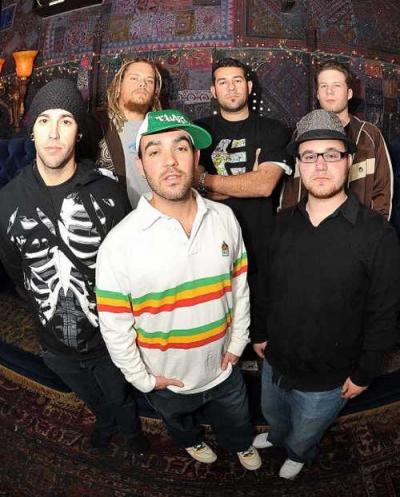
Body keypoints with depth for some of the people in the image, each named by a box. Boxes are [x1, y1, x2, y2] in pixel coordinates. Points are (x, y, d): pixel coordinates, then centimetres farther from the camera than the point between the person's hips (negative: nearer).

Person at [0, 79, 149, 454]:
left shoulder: (107, 192, -21)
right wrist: (45, 307, 8)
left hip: (108, 338, -2)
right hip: (55, 343, 3)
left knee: (119, 397, 27)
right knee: (91, 399, 32)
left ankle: (130, 428, 61)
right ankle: (106, 423, 66)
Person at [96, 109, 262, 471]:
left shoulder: (224, 218, -15)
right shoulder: (120, 243, -26)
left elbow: (239, 286, -3)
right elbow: (114, 325, -16)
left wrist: (237, 343, 0)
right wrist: (142, 379, -9)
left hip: (223, 369, 2)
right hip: (165, 380, -1)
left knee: (236, 424, 31)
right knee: (180, 424, 32)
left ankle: (241, 445, 65)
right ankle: (192, 442, 67)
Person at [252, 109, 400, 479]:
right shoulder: (286, 222, -5)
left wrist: (364, 374, -9)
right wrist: (263, 333, 10)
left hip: (325, 380, -4)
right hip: (275, 362, 4)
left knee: (304, 434, 24)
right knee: (273, 414, 31)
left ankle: (298, 455, 58)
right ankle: (277, 437, 65)